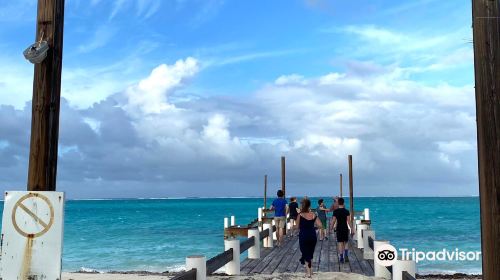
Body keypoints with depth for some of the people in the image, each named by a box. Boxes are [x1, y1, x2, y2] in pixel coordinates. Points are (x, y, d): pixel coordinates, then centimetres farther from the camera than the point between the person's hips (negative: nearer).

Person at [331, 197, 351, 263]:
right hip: (345, 228, 1)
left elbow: (333, 221, -3)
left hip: (339, 229, -1)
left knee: (340, 243, 4)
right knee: (345, 243, 14)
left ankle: (341, 259, 2)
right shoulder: (346, 211, -4)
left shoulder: (335, 211, -5)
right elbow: (349, 221, -7)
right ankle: (346, 256, -4)